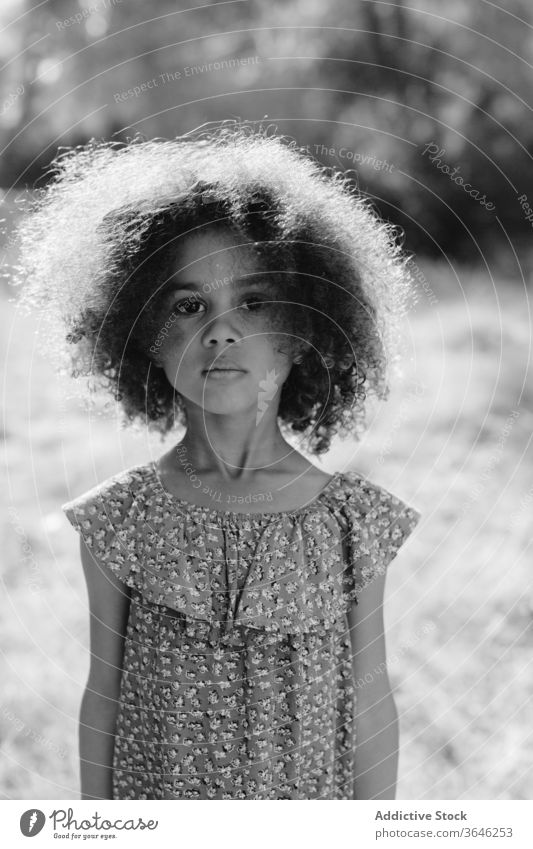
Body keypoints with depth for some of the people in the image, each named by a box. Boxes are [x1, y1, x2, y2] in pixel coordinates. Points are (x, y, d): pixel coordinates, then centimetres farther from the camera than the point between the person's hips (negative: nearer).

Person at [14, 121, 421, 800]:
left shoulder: (353, 523, -12)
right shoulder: (119, 522, -11)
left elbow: (370, 704, -4)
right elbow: (104, 696, -2)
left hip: (314, 803, 0)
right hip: (156, 799, 0)